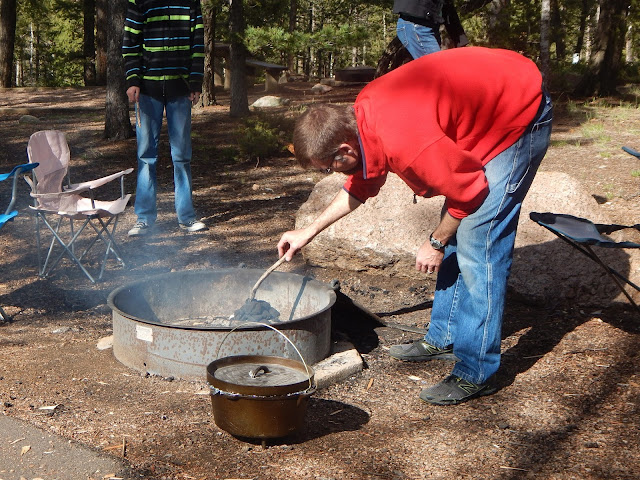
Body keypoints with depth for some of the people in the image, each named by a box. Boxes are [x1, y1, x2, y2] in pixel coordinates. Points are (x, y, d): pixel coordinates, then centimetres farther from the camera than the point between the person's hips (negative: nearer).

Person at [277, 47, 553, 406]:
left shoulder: (403, 141, -34)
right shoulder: (361, 114, -4)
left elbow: (470, 191, -23)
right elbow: (363, 183, 14)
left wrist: (436, 244, -7)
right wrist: (309, 232, 16)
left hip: (523, 115, -10)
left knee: (478, 242, -12)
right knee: (455, 230, 14)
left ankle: (476, 374, -4)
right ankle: (445, 337, 27)